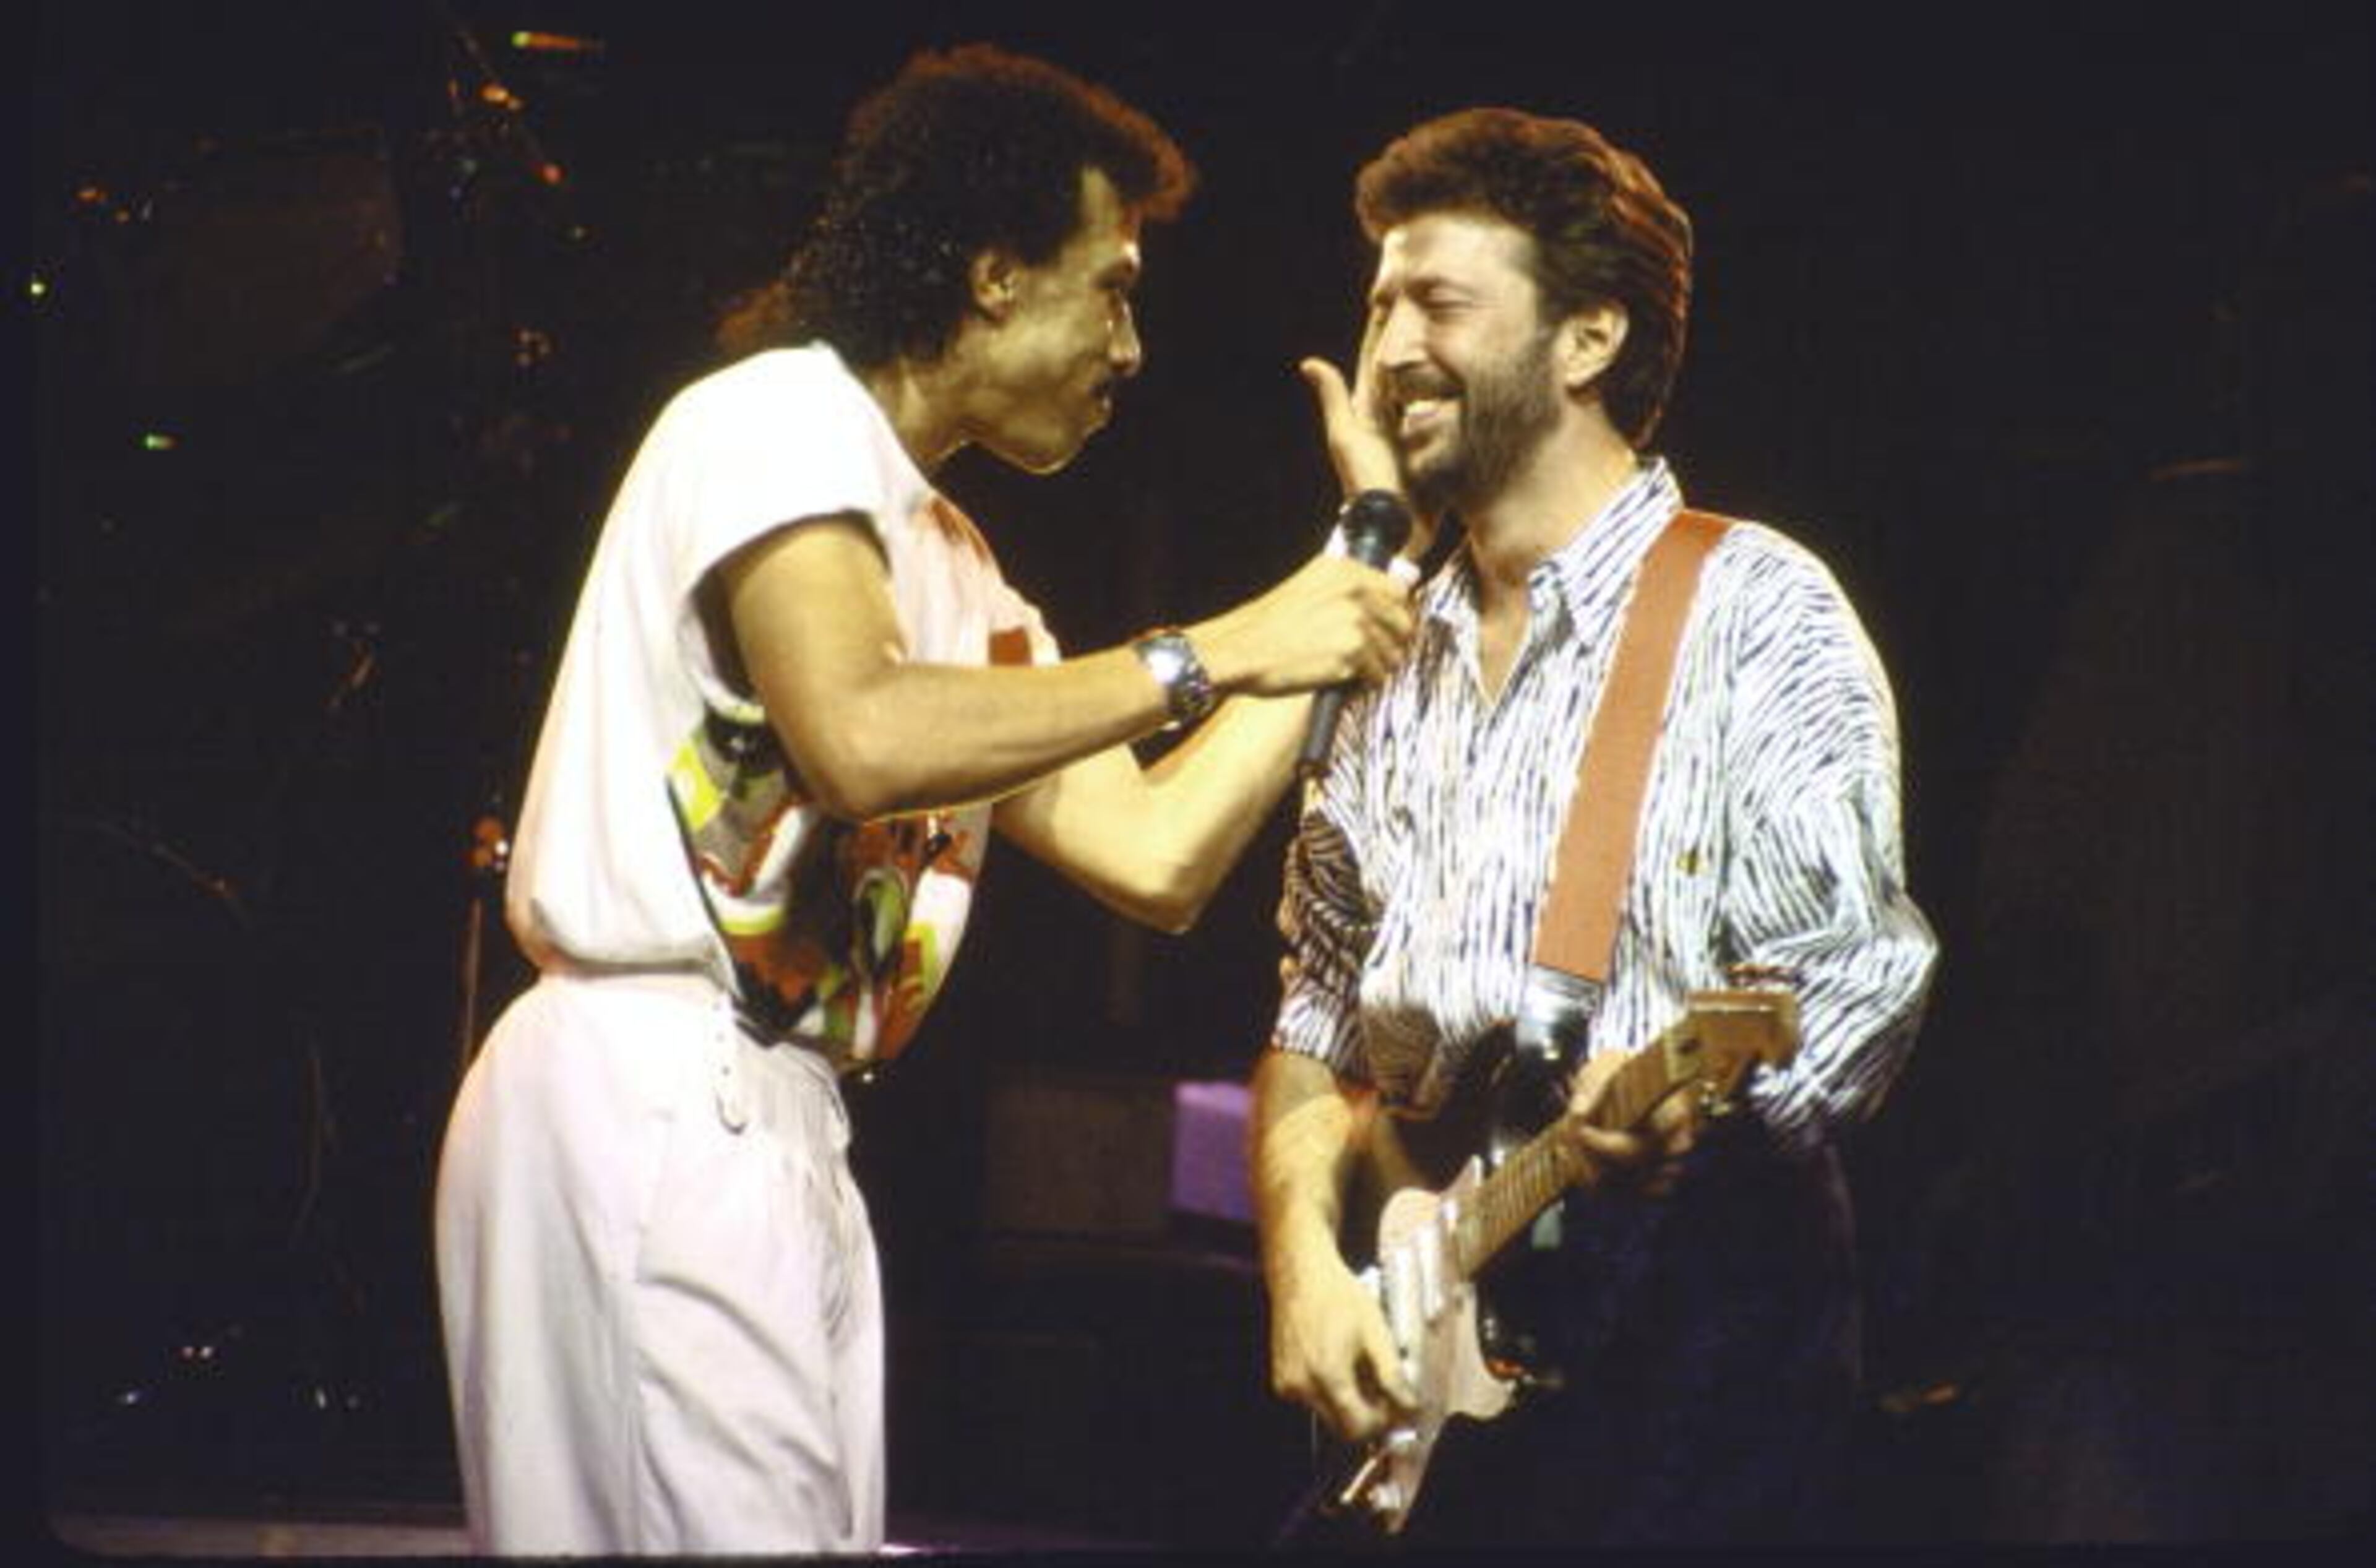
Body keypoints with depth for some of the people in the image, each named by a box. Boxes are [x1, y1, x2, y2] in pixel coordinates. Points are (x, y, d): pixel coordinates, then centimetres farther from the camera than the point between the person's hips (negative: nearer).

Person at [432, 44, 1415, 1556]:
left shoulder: (949, 563, 22)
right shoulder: (783, 418, -5)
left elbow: (1153, 853, 16)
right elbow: (860, 737, -23)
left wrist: (1360, 551, 19)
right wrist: (1212, 655, -15)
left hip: (775, 1127, 9)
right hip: (648, 1096, -9)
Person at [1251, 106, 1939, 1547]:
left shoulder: (1746, 606, -4)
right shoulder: (1398, 658, 16)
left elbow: (1858, 983, -14)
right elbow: (1318, 1013, 15)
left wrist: (1694, 1094, -33)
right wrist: (1306, 1254, -1)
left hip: (1686, 1304, -6)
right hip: (1421, 1332, 6)